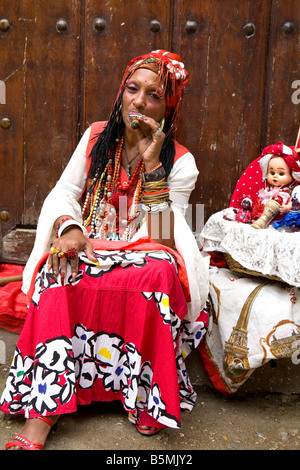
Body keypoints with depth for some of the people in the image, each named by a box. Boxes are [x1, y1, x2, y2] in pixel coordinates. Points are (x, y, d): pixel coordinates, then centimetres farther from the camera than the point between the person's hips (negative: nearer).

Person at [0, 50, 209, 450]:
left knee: (160, 271, -36)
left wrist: (151, 165, -17)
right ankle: (43, 413, -30)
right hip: (90, 246, 2)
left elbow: (164, 233, -9)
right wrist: (69, 227, -17)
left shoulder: (180, 161, 0)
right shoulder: (97, 136, 9)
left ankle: (150, 401, -19)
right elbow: (64, 192, 5)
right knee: (61, 272, -31)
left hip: (144, 254, -2)